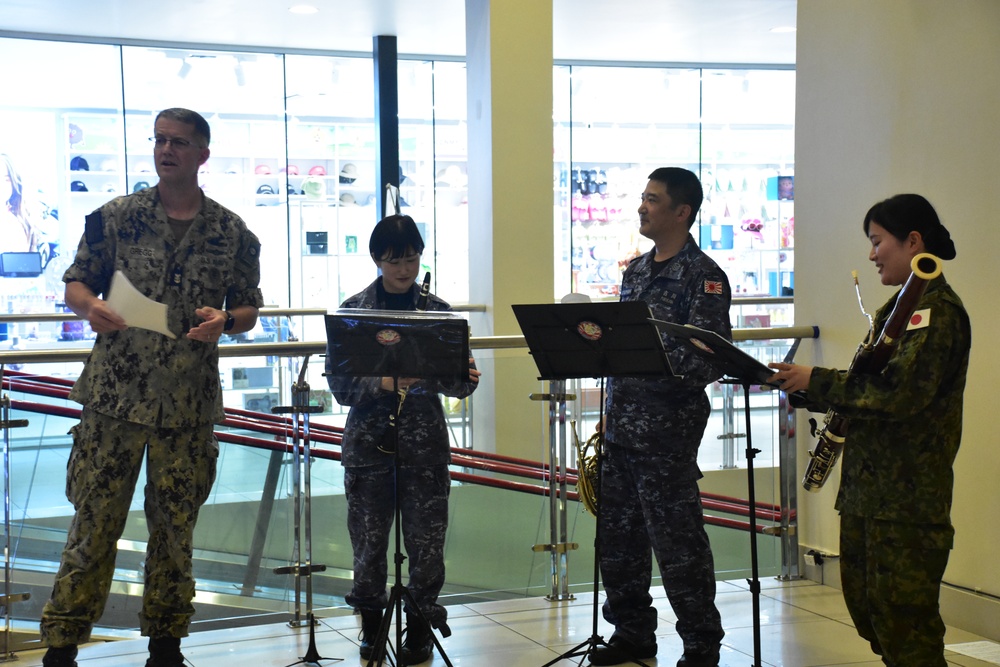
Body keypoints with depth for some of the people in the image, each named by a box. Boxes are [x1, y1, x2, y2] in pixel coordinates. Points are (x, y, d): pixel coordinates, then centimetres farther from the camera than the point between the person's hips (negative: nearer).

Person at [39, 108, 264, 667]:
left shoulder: (233, 233, 6)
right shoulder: (116, 217, 4)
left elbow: (249, 311, 11)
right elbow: (75, 283, 8)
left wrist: (223, 321, -11)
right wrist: (91, 306, -15)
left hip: (190, 406, 1)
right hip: (113, 396, -1)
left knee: (175, 527, 10)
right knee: (94, 521, -1)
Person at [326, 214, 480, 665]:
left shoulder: (436, 310, 3)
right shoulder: (353, 310, 0)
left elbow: (457, 380, 2)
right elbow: (339, 383, -6)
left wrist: (466, 381, -21)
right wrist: (383, 383, -22)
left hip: (424, 440, 0)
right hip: (368, 438, 0)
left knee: (426, 536, 3)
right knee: (368, 536, 6)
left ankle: (420, 627, 18)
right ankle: (371, 623, 25)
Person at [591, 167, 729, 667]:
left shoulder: (703, 276, -10)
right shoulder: (635, 270, 15)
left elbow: (709, 359, -17)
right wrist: (611, 410, 16)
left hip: (667, 430, -8)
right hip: (621, 427, 8)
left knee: (677, 541, -2)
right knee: (616, 535, 13)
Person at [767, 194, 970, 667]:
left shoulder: (938, 310, -13)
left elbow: (899, 391, -25)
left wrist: (817, 382, -17)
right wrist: (808, 388, 2)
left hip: (907, 497, -10)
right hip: (868, 490, 10)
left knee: (903, 621, -4)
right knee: (867, 607, 17)